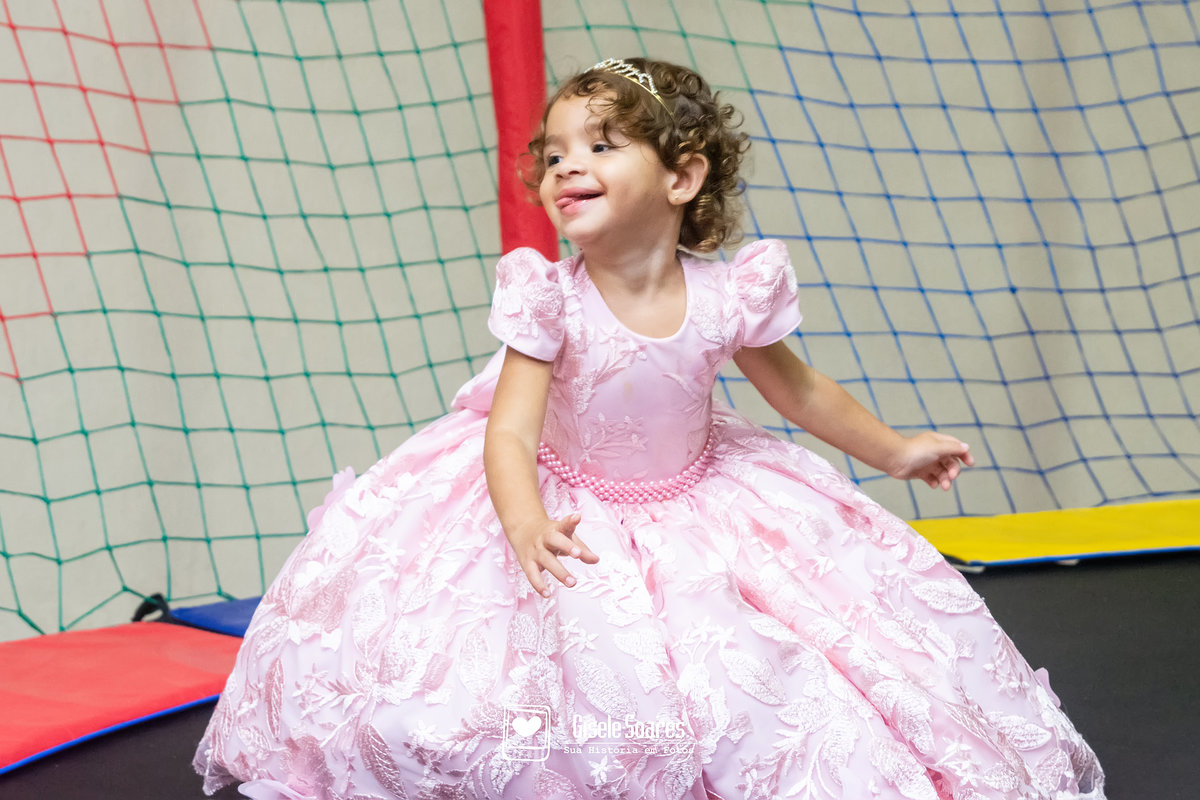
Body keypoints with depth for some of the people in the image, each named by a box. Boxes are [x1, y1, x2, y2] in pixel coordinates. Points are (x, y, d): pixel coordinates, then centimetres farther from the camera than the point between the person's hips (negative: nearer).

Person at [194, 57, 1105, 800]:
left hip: (691, 508, 2)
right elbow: (510, 432, -27)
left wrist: (893, 448, 11)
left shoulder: (727, 296, -17)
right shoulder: (551, 298, -22)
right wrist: (525, 526, -46)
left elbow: (799, 389, 3)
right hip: (569, 512, -1)